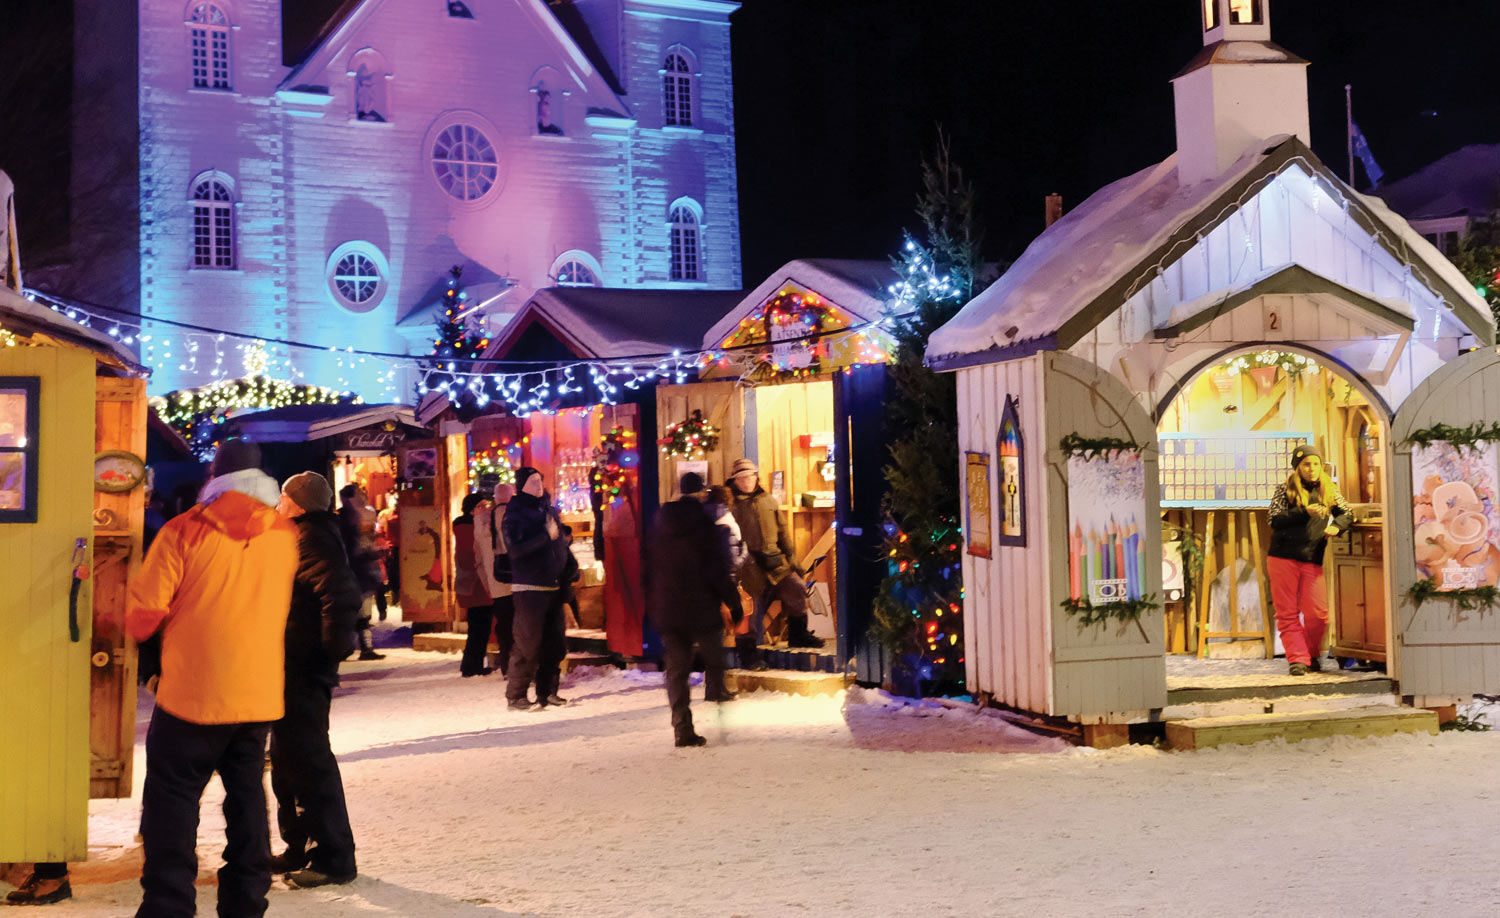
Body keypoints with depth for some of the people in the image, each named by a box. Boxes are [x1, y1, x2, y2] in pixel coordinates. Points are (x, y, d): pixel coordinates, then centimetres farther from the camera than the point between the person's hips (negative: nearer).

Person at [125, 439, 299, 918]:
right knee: (247, 797, 16)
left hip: (192, 695, -4)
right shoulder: (285, 535, 2)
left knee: (172, 797, 5)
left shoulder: (184, 532, -10)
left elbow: (142, 617, -9)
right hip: (259, 696, 4)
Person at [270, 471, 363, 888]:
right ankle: (299, 848, 29)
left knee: (307, 761, -7)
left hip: (303, 671, -11)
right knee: (287, 760, 18)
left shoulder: (311, 541, -17)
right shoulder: (301, 538, 16)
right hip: (292, 670, 11)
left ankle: (334, 857, -1)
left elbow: (342, 595, -30)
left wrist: (333, 647, -22)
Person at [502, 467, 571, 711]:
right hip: (528, 588, -7)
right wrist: (547, 536, -19)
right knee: (528, 645, -8)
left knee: (556, 644, 7)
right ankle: (516, 695, 1)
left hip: (553, 587, 7)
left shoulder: (549, 509, 14)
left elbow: (562, 543, 24)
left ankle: (547, 691, 17)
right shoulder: (515, 513, -5)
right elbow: (515, 549, -18)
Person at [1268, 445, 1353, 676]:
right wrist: (1304, 512, -18)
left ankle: (1312, 656, 20)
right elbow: (1274, 520, -7)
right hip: (1283, 558, -2)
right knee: (1288, 613, -1)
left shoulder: (1329, 491, 11)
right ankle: (1297, 659, 4)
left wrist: (1336, 526, -8)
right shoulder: (1285, 490, 3)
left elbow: (1348, 513, 14)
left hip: (1312, 561, 2)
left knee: (1318, 613, -3)